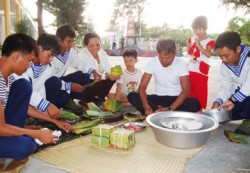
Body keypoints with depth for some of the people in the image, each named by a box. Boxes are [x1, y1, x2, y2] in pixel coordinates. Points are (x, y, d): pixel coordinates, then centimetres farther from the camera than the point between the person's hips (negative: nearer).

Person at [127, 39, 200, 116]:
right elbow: (142, 86, -14)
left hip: (176, 99, -1)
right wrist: (145, 105, -33)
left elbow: (186, 90, -20)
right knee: (131, 96, -21)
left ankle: (156, 113, -28)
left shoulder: (181, 64, -14)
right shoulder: (152, 62, -10)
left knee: (195, 103, -33)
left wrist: (170, 109, -34)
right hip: (159, 98, 2)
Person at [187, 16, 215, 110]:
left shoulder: (209, 41, -6)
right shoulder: (191, 39, 10)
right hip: (191, 69, 5)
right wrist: (190, 43, -10)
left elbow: (208, 54, -20)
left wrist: (199, 45, -22)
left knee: (201, 91, 0)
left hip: (202, 70, -5)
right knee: (191, 90, 12)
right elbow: (189, 52, 5)